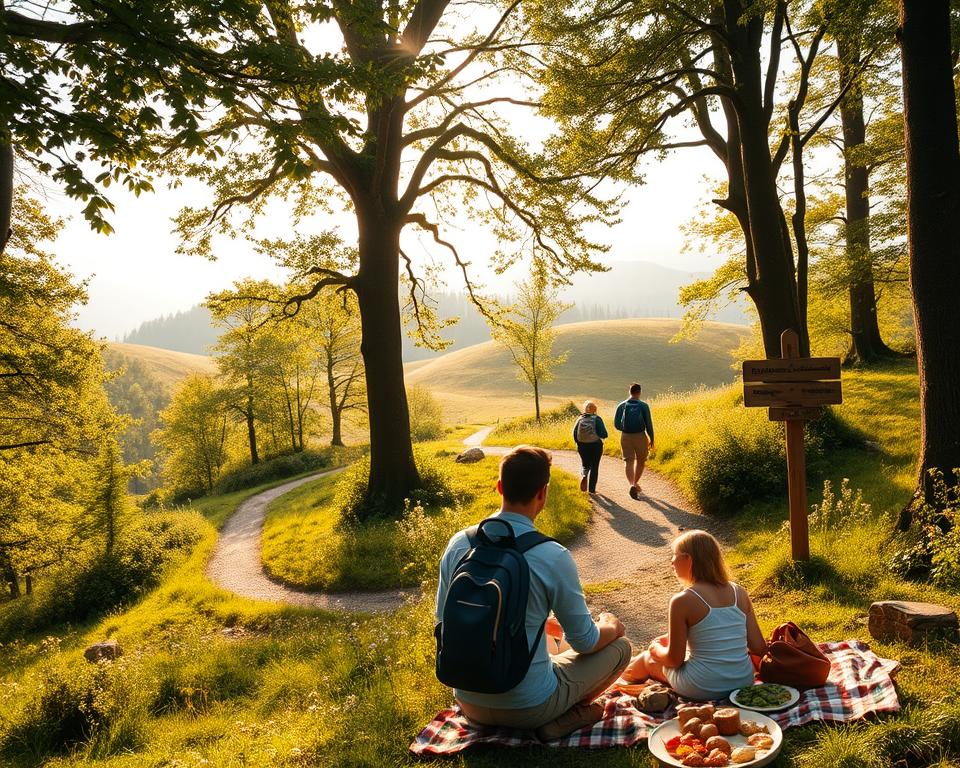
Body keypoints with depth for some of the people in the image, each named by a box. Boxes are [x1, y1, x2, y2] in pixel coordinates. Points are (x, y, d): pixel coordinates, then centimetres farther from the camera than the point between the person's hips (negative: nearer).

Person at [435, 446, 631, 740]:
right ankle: (561, 720, 1)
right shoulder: (554, 557, -22)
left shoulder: (458, 544, -8)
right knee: (620, 646, 14)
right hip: (528, 707, -6)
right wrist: (609, 626, 16)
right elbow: (585, 642, -9)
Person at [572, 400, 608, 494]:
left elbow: (575, 434, -2)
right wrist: (599, 436, 7)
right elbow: (604, 434, -16)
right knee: (594, 467, 12)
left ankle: (584, 475, -9)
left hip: (582, 447, 2)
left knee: (585, 464, 23)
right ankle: (592, 489, 14)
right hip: (596, 446, -2)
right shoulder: (597, 419, -11)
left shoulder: (580, 419, -3)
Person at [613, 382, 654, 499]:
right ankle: (635, 483, 29)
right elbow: (648, 423, -5)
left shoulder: (621, 405, 2)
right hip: (640, 436, -1)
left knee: (628, 461, 1)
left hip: (625, 436, 1)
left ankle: (632, 485, -19)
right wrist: (652, 439, 5)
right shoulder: (643, 406, -5)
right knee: (640, 460, 20)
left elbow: (616, 424, 2)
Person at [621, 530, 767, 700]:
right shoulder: (740, 593, -3)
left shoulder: (682, 601, -17)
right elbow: (759, 648, 0)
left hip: (702, 690, -5)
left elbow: (674, 660, -11)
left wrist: (656, 649, 10)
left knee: (647, 658, 21)